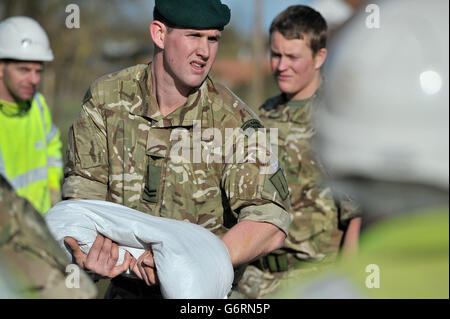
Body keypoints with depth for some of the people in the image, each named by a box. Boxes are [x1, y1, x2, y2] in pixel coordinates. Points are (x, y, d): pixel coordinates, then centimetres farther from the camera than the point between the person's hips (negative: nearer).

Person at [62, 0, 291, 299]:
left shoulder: (234, 120, -17)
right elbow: (83, 186, -7)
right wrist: (87, 245, -29)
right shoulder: (106, 97, -7)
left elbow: (271, 223, -25)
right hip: (125, 286, 2)